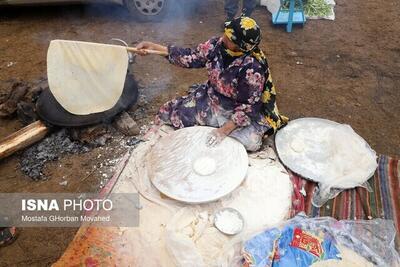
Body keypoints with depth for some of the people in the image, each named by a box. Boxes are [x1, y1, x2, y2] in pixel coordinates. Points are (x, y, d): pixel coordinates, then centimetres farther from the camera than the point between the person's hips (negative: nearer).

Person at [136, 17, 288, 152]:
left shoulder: (253, 68, -31)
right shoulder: (217, 44, -15)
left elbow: (249, 106, -25)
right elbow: (192, 57, -5)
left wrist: (225, 130, -31)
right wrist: (154, 47, -9)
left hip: (237, 111, -4)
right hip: (210, 99, 4)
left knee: (251, 141, -27)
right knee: (168, 113, -2)